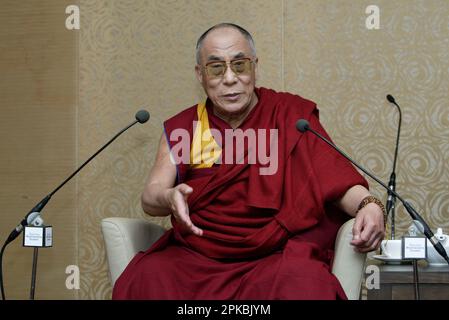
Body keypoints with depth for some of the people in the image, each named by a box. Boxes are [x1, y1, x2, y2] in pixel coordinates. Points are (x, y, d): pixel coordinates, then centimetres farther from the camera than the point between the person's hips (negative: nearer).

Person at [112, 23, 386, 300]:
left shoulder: (292, 114, 5)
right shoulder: (181, 129, 10)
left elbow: (339, 178, -2)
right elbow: (150, 196, 2)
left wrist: (367, 204, -25)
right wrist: (169, 199, -23)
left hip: (276, 255, -2)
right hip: (197, 256, 2)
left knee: (302, 282, -36)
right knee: (147, 279, -28)